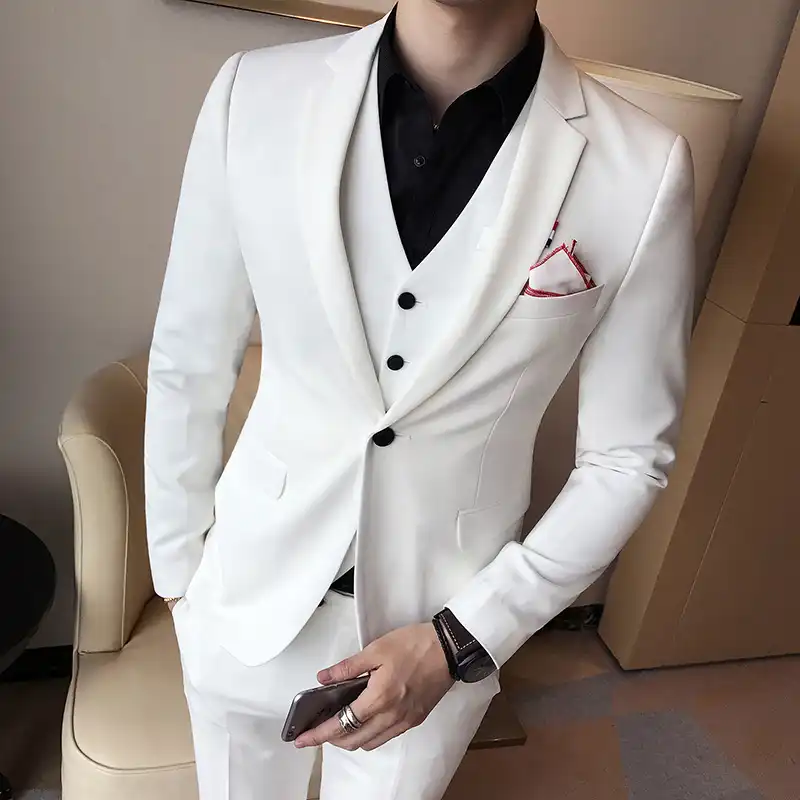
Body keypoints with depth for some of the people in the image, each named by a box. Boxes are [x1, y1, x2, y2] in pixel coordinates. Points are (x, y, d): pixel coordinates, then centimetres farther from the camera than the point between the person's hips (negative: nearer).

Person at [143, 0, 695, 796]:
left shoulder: (641, 171, -17)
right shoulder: (255, 96, -12)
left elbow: (629, 455, -6)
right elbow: (186, 365, -2)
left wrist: (466, 634, -12)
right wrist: (174, 562, 8)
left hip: (446, 628, 0)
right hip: (247, 603, 2)